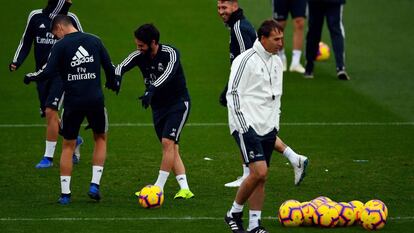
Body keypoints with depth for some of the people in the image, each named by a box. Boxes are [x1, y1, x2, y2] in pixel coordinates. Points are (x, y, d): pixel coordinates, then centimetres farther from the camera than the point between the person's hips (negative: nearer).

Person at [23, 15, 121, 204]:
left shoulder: (61, 46, -5)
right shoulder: (94, 41, 5)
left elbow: (48, 72, -12)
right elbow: (109, 67, 10)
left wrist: (30, 77, 6)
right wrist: (113, 84, 29)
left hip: (72, 102, -2)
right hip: (95, 100, 2)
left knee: (68, 145, 11)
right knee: (100, 138, 22)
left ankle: (65, 193, 9)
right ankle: (95, 185, 9)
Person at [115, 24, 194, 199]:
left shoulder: (170, 53, -21)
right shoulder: (139, 56, -6)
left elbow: (168, 73, -39)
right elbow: (121, 67, -19)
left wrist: (151, 89, -54)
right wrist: (116, 77, -44)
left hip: (178, 104, -6)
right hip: (158, 106, 6)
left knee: (167, 142, -18)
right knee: (172, 148, 3)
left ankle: (159, 187, -15)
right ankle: (184, 189, 3)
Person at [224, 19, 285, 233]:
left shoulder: (276, 61, 13)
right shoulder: (246, 61, -12)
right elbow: (233, 94, -13)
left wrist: (275, 124, 18)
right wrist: (243, 126, -16)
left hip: (267, 128, 8)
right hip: (247, 126, -8)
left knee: (260, 177, 6)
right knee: (259, 172, -17)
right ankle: (234, 213, -1)